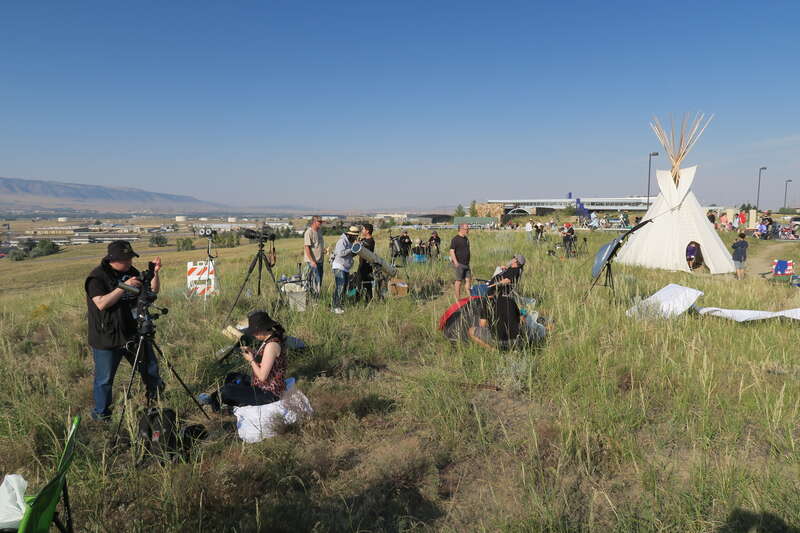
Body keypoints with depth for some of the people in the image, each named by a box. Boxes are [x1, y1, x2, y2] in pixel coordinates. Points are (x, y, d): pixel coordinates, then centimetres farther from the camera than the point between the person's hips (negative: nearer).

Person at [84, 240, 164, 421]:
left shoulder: (131, 271, 6)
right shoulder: (97, 277, -13)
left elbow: (153, 290, 10)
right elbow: (101, 303, -24)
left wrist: (154, 273, -7)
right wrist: (123, 287, -30)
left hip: (133, 334, 6)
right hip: (107, 339, -6)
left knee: (150, 368, 16)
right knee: (104, 379, 5)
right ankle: (101, 416, 24)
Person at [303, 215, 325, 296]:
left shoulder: (319, 231, 12)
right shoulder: (309, 232, -15)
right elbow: (306, 247, -18)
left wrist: (323, 249, 6)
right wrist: (312, 261, -22)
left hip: (319, 260, 9)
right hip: (312, 260, -9)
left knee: (319, 280, 11)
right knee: (316, 279, -10)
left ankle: (317, 296, 20)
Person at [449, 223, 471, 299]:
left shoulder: (466, 239, 15)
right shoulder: (455, 239, -10)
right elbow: (451, 251, -16)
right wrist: (455, 262, -22)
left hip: (466, 264, 8)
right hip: (459, 264, -7)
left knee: (468, 280, 6)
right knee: (459, 281, -2)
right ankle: (458, 299, 6)